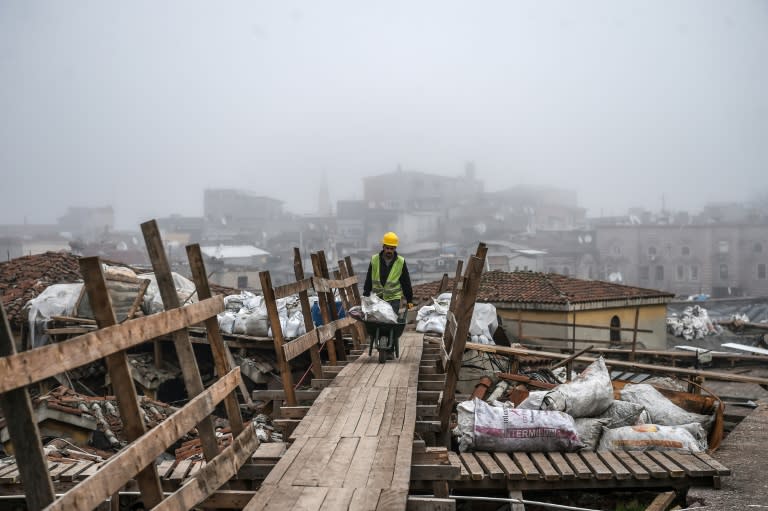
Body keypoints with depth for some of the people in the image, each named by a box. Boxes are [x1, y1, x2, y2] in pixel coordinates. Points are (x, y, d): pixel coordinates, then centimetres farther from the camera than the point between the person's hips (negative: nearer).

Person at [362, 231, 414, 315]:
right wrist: (365, 297, 6)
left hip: (394, 299, -2)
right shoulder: (374, 260, -1)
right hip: (377, 298, 2)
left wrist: (409, 300, 4)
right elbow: (368, 280, 6)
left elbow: (406, 282, 3)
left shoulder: (401, 262, -4)